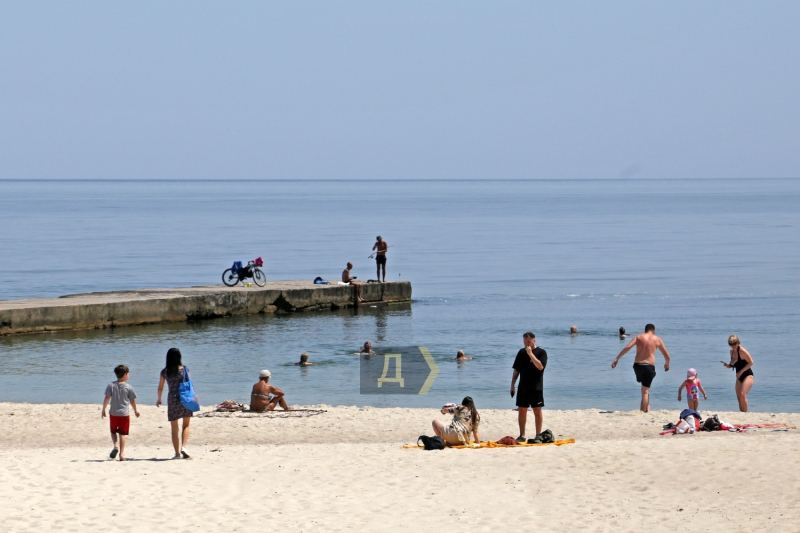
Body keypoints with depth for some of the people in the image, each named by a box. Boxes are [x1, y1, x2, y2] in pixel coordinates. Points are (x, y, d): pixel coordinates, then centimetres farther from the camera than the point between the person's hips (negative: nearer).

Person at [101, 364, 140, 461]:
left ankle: (115, 446, -6)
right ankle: (122, 453, 0)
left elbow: (107, 398, -6)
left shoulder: (111, 385, -3)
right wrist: (136, 410, 19)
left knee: (113, 431, 18)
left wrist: (103, 410, 4)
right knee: (122, 433, 3)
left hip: (113, 413, 1)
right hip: (125, 413, -1)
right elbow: (132, 401, 3)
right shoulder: (128, 387, -4)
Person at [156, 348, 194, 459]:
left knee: (174, 428, 9)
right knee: (186, 425, 13)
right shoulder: (184, 369, -4)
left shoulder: (165, 372, -1)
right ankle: (183, 446, -9)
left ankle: (177, 452, 8)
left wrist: (159, 400, 21)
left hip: (172, 400, 0)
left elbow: (160, 388, 5)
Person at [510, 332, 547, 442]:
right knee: (521, 411, 4)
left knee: (537, 412, 1)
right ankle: (522, 436, 11)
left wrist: (530, 353, -22)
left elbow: (540, 366, -20)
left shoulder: (541, 352, -3)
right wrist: (512, 385, 9)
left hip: (536, 388, -4)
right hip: (523, 387, 4)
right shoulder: (521, 353, 9)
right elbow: (516, 370, 13)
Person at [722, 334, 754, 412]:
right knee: (739, 397, 5)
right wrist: (728, 365, -3)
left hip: (748, 376, -9)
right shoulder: (732, 351, 8)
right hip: (740, 377, 9)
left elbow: (751, 362, -16)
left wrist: (741, 372, -18)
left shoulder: (742, 351, -16)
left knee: (742, 395, -23)